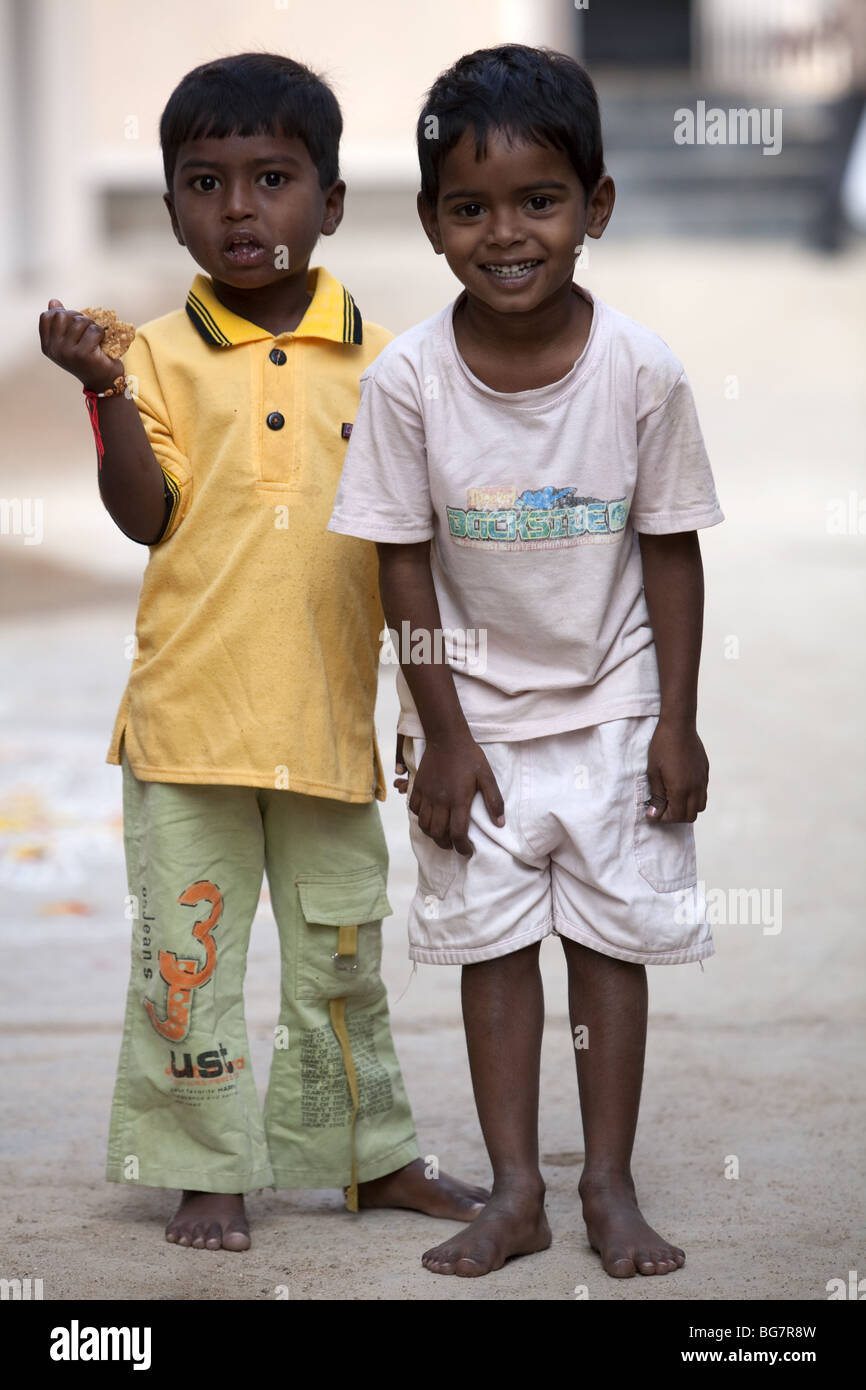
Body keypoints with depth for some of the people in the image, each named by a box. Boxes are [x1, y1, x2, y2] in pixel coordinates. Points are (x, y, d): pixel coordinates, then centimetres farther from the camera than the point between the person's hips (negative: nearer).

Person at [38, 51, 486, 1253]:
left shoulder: (375, 358, 5)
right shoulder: (164, 354, -1)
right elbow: (150, 516, -10)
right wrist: (106, 395, -21)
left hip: (328, 714, 2)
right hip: (190, 714, -2)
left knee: (343, 950, 13)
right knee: (188, 954, 3)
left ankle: (375, 1157, 26)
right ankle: (207, 1173, 14)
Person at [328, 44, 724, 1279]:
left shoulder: (642, 371, -15)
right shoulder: (409, 379, -15)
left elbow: (672, 549, -6)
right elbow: (406, 563, -8)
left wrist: (677, 722, -6)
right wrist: (443, 732, -8)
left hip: (614, 707, 0)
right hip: (479, 712, 0)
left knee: (614, 937, 6)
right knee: (493, 945, 6)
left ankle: (611, 1187, 15)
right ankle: (514, 1192, 14)